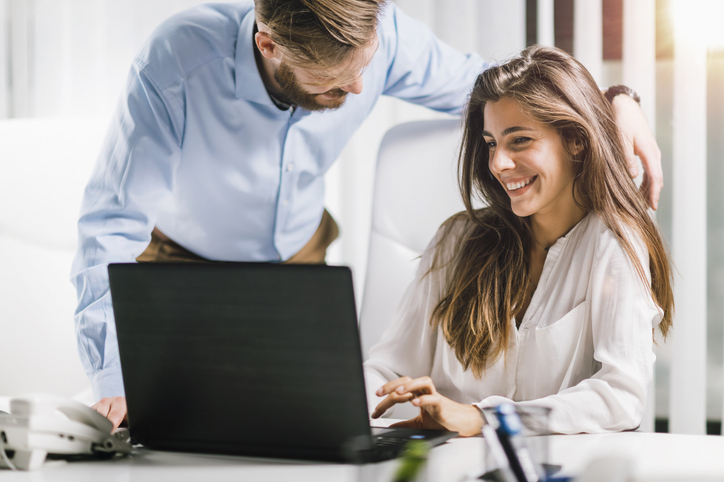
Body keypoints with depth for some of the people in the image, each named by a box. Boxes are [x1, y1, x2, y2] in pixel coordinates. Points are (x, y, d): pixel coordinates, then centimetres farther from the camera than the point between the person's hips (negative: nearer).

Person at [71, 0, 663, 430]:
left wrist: (614, 100, -20)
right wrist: (114, 379, -44)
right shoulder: (177, 63, -37)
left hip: (299, 262, 3)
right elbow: (112, 226, -34)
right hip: (183, 264, -3)